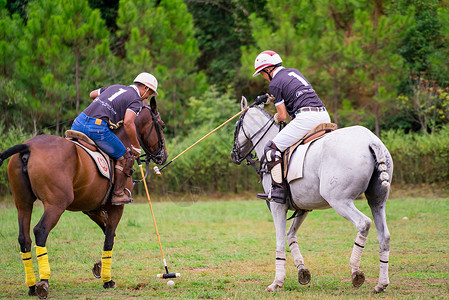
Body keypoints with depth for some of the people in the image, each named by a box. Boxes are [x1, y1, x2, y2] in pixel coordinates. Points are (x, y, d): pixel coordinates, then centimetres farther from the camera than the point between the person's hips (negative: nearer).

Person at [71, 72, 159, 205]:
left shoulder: (115, 87, 26)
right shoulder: (136, 100, 3)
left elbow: (92, 94, 40)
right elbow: (128, 123, -14)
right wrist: (136, 147, -4)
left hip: (80, 121, 7)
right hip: (98, 127, -7)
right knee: (125, 157, 11)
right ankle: (118, 194, 13)